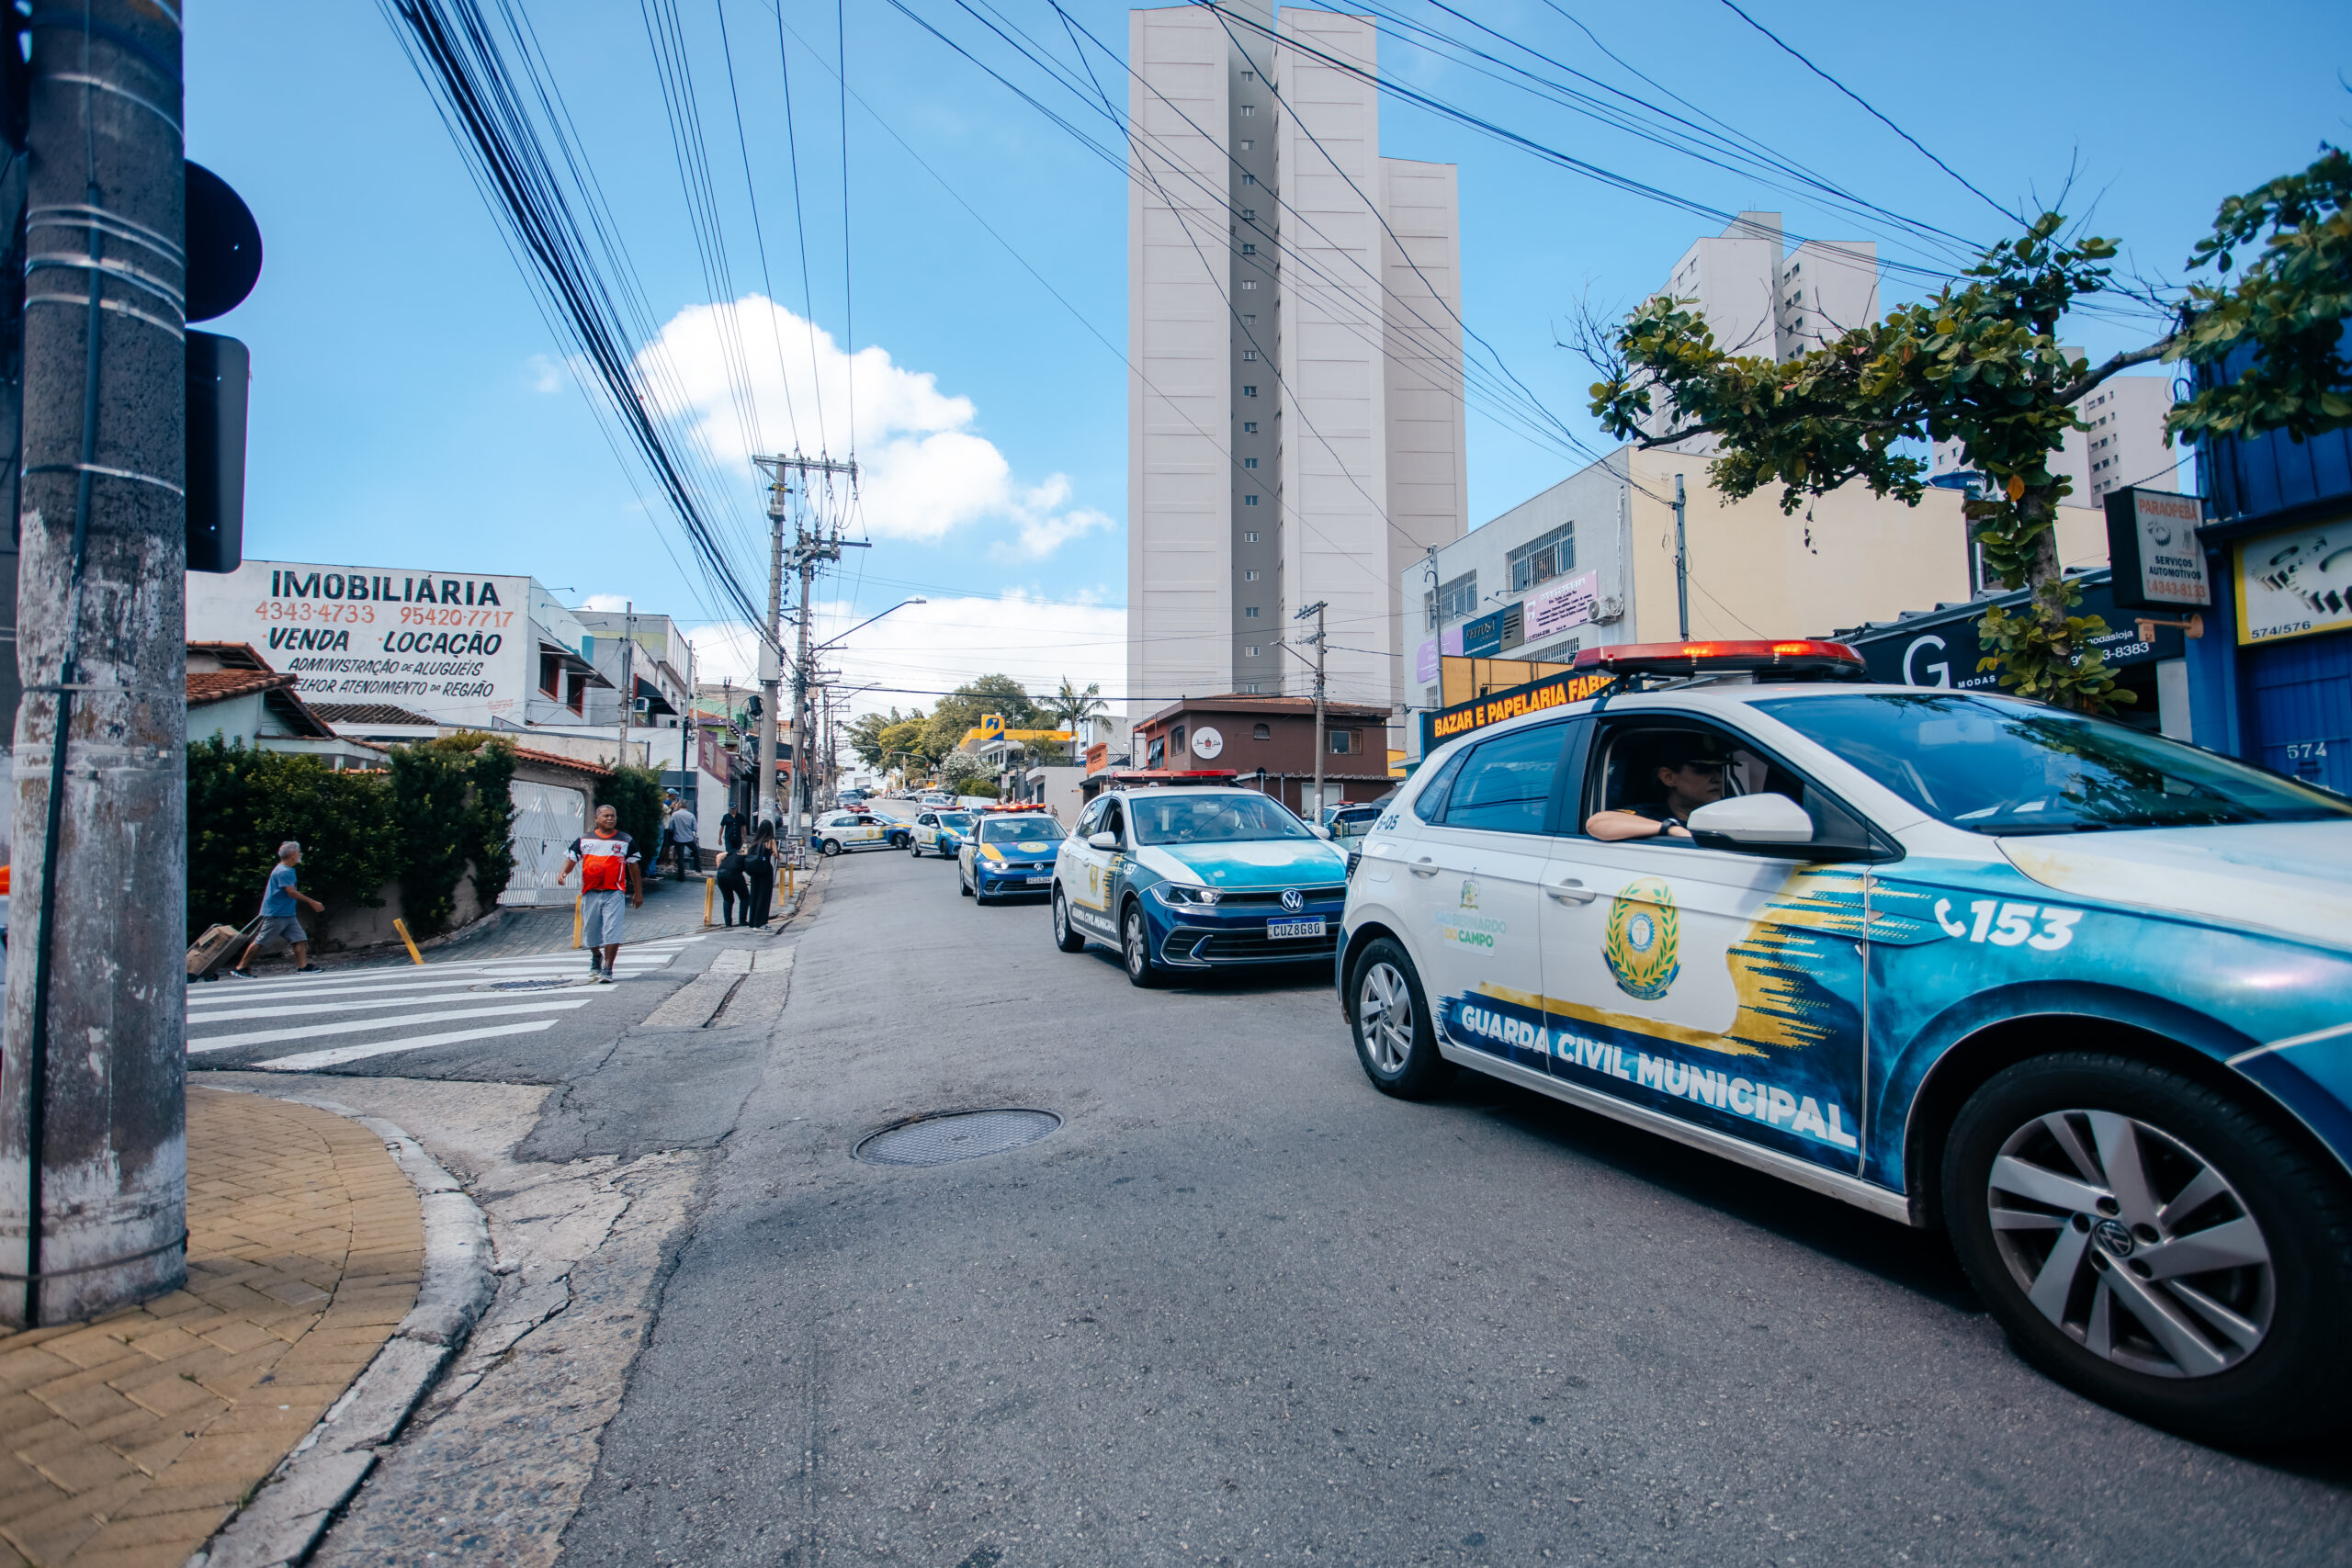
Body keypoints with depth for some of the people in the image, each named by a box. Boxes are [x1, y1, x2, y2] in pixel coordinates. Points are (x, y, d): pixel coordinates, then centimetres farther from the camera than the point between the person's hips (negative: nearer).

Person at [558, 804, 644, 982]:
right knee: (590, 931, 12)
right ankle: (596, 957, 41)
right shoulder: (584, 839, 11)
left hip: (614, 893, -2)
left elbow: (633, 868, 13)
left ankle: (607, 970, -8)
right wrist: (562, 873, -11)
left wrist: (638, 892, 13)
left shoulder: (625, 841, 8)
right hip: (590, 893, 2)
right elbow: (571, 859, 12)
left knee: (612, 932, -12)